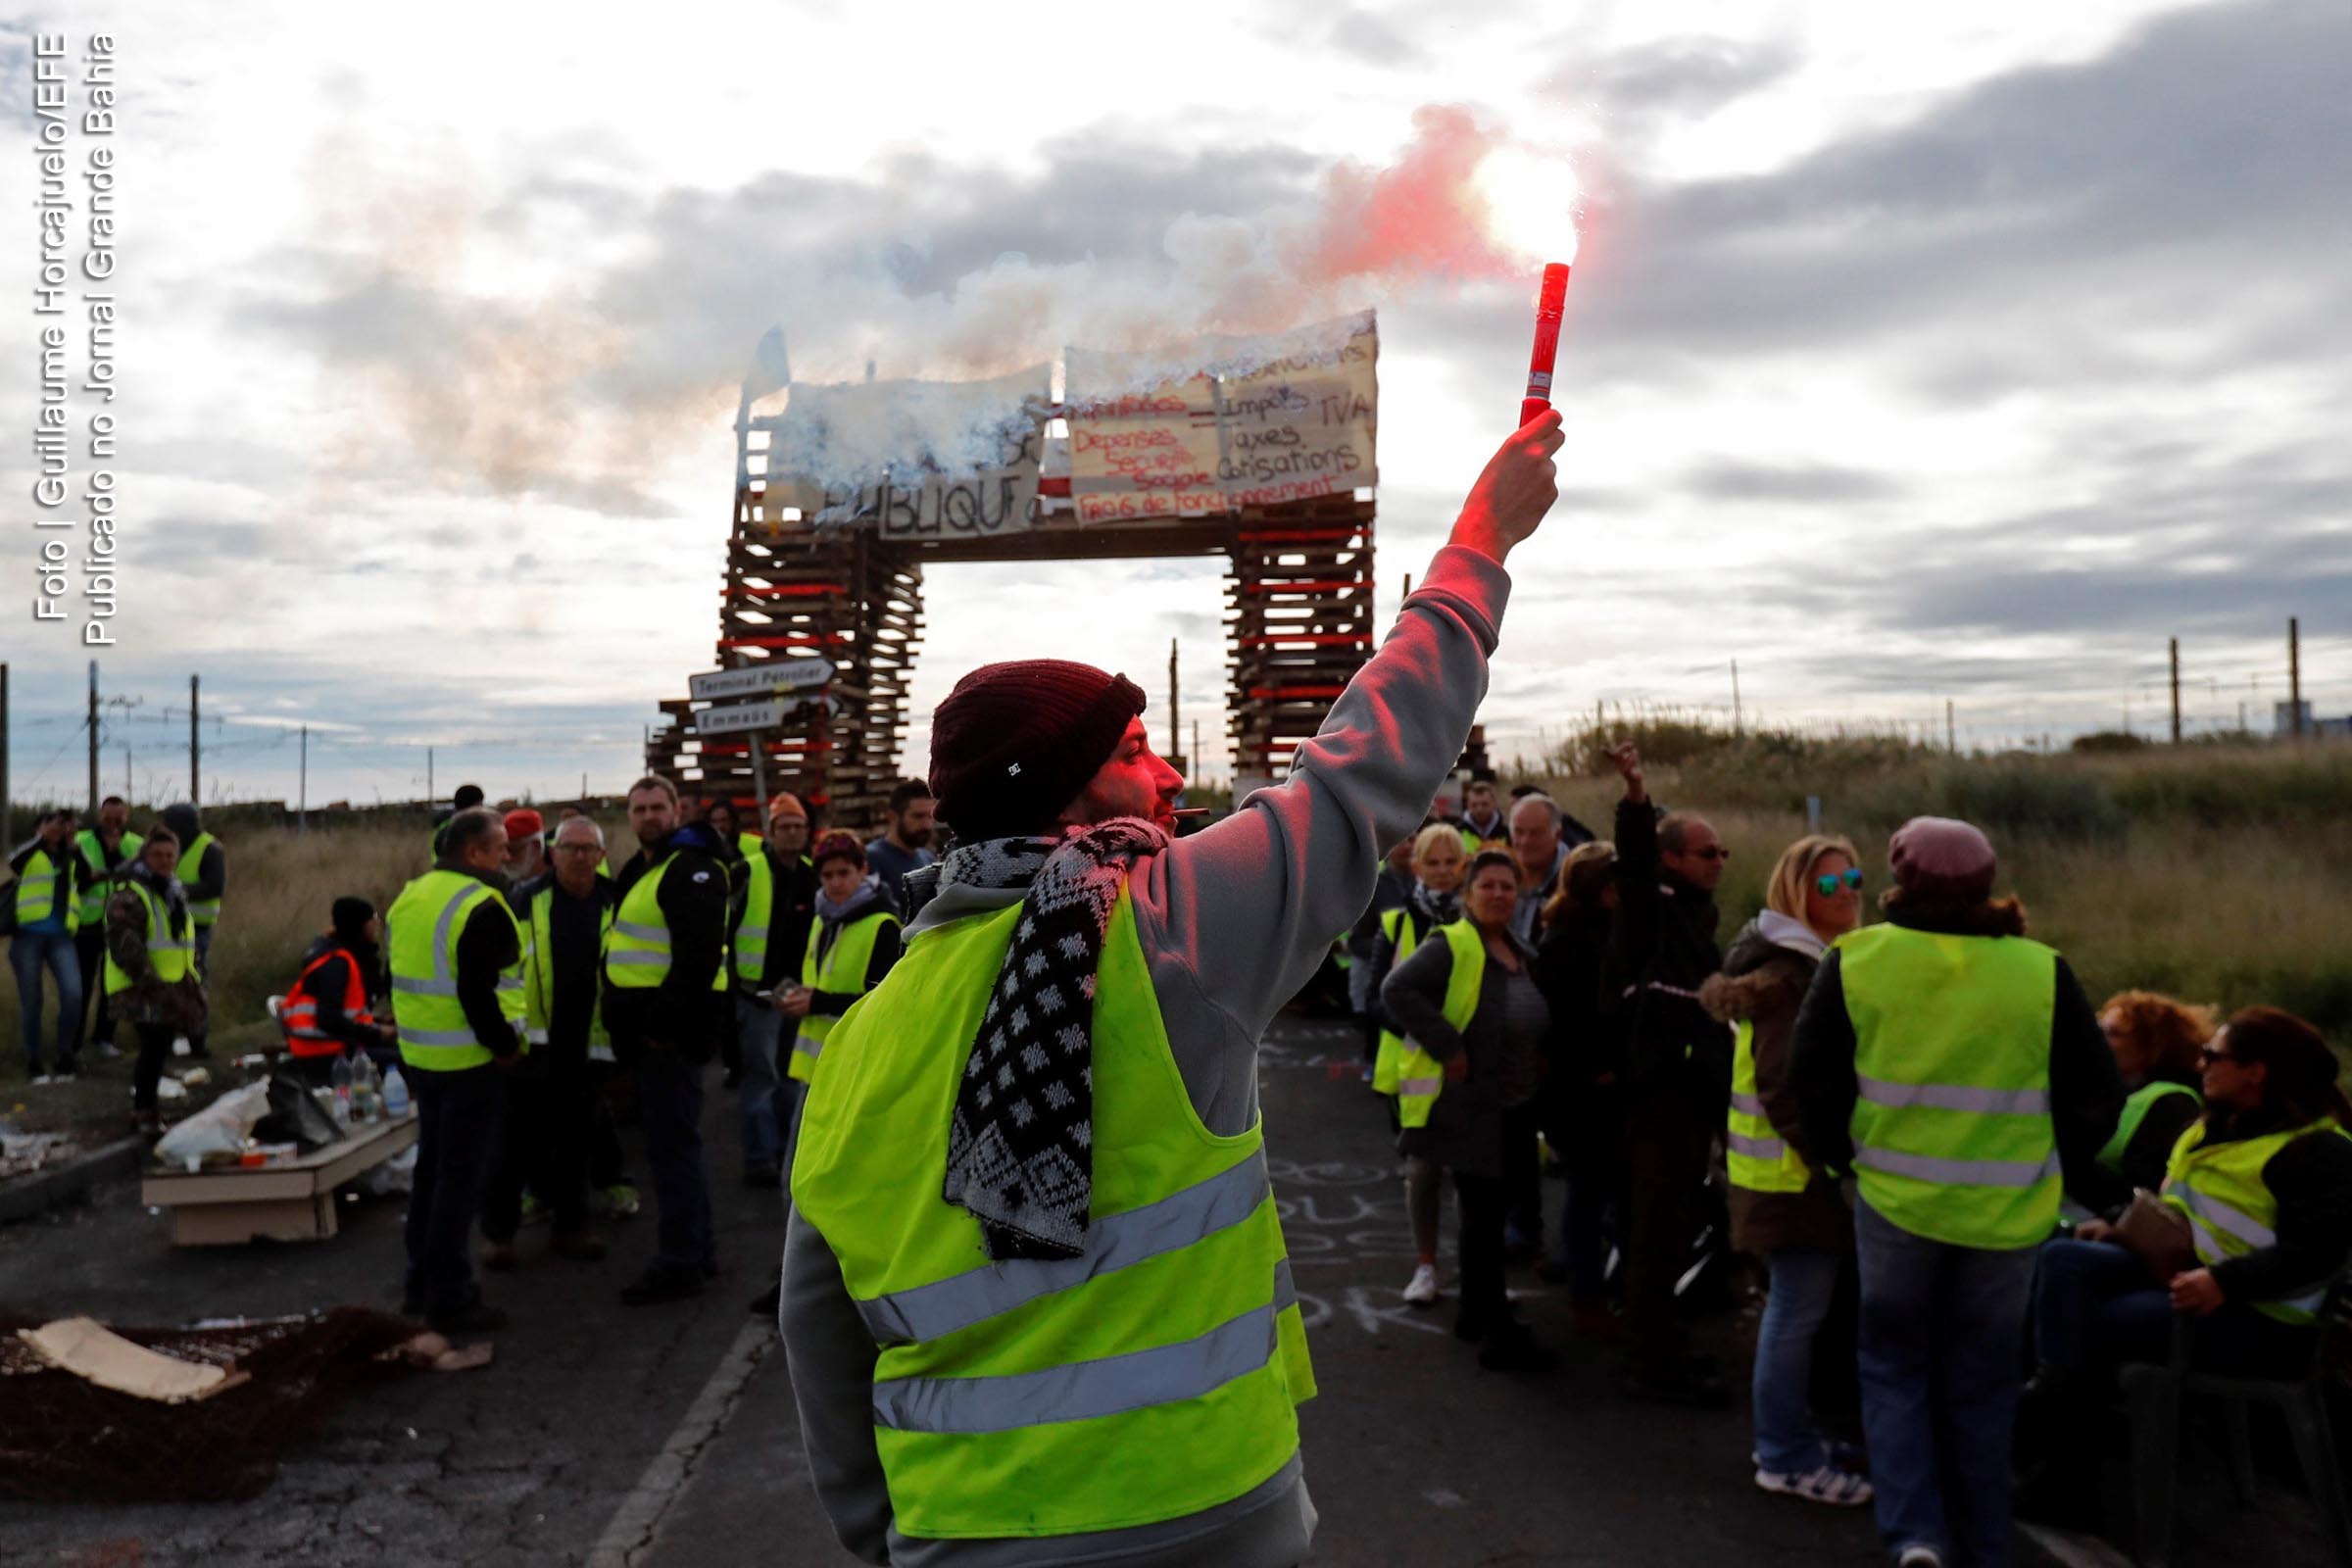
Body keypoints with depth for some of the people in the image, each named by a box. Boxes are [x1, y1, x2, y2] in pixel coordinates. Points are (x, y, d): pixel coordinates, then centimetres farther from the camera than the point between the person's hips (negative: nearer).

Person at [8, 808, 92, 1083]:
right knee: (31, 1000, 3)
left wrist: (72, 846, -6)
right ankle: (33, 1060, 14)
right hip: (27, 935, -2)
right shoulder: (32, 851, 6)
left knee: (73, 993, -13)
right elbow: (14, 863, -18)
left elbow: (85, 882, -3)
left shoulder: (69, 857, 16)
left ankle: (65, 1054, 3)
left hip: (60, 936, 2)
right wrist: (43, 837, -28)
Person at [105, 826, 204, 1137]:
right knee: (154, 1048, -15)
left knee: (157, 1049, 14)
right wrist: (151, 983, -26)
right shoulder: (129, 897, -12)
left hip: (171, 989, 8)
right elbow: (126, 948, -21)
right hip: (141, 991, -8)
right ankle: (144, 1115, -6)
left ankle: (143, 1107, 28)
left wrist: (193, 983, 21)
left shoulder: (175, 893, 18)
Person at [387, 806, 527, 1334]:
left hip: (420, 1056, 9)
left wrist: (410, 1030, 19)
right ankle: (449, 1297, 4)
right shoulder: (481, 906, -18)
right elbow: (476, 993, -25)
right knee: (461, 1177, -1)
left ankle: (420, 1282, 28)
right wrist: (505, 1043, -14)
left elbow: (402, 976, 16)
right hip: (470, 1061, -9)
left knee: (431, 1166, 19)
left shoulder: (409, 898, 11)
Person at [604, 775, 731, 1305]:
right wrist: (623, 1016, 16)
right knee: (677, 1141, 16)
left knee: (671, 1144, -6)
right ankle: (699, 1250, 27)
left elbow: (699, 956, -23)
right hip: (648, 1027, 10)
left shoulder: (691, 868, -14)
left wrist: (664, 1022, -23)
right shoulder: (637, 869, 18)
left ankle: (679, 1263, 3)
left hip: (675, 1028, -10)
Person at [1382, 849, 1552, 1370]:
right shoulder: (1450, 947, -14)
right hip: (1467, 1107, -8)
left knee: (1489, 1213, 17)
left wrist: (1540, 1057, 10)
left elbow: (1535, 1022, 29)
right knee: (1482, 1216, -4)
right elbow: (1397, 989, -27)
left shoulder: (1524, 955, 13)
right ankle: (1496, 1330, 4)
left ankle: (1474, 1314, 30)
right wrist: (1448, 1048, -26)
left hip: (1514, 1108, 8)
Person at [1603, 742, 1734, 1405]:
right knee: (1660, 1226, -6)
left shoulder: (1697, 914, 20)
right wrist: (1636, 794, -45)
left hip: (1695, 1089, 9)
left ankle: (1660, 1343, 28)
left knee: (1673, 1223, 17)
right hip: (1661, 1085, -9)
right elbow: (1635, 856, -27)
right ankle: (1654, 1364, 0)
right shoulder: (1650, 907, -6)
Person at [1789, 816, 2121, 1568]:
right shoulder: (2040, 971, -6)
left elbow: (1811, 1079, -3)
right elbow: (2098, 1095, -1)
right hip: (2008, 1211, 1)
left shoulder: (1856, 959, -7)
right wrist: (2053, 1171, 12)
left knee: (1894, 1368, 15)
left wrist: (1841, 1156, 10)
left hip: (1894, 1197, -1)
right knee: (1981, 1384, 16)